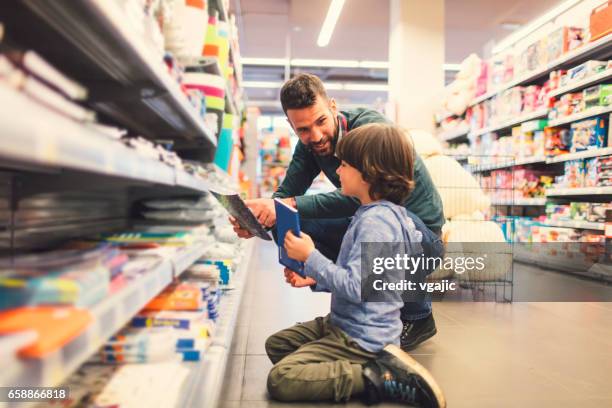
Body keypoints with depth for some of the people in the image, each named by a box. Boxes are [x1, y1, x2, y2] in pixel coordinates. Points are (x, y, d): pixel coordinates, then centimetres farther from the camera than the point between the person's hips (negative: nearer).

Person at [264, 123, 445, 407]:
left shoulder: (375, 221, -23)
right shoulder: (374, 213, 9)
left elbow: (354, 287, -27)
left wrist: (310, 256, -18)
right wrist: (313, 277, 5)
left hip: (362, 337, -11)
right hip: (343, 322, 11)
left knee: (280, 379, -14)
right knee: (275, 344, 17)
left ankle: (378, 378, -11)